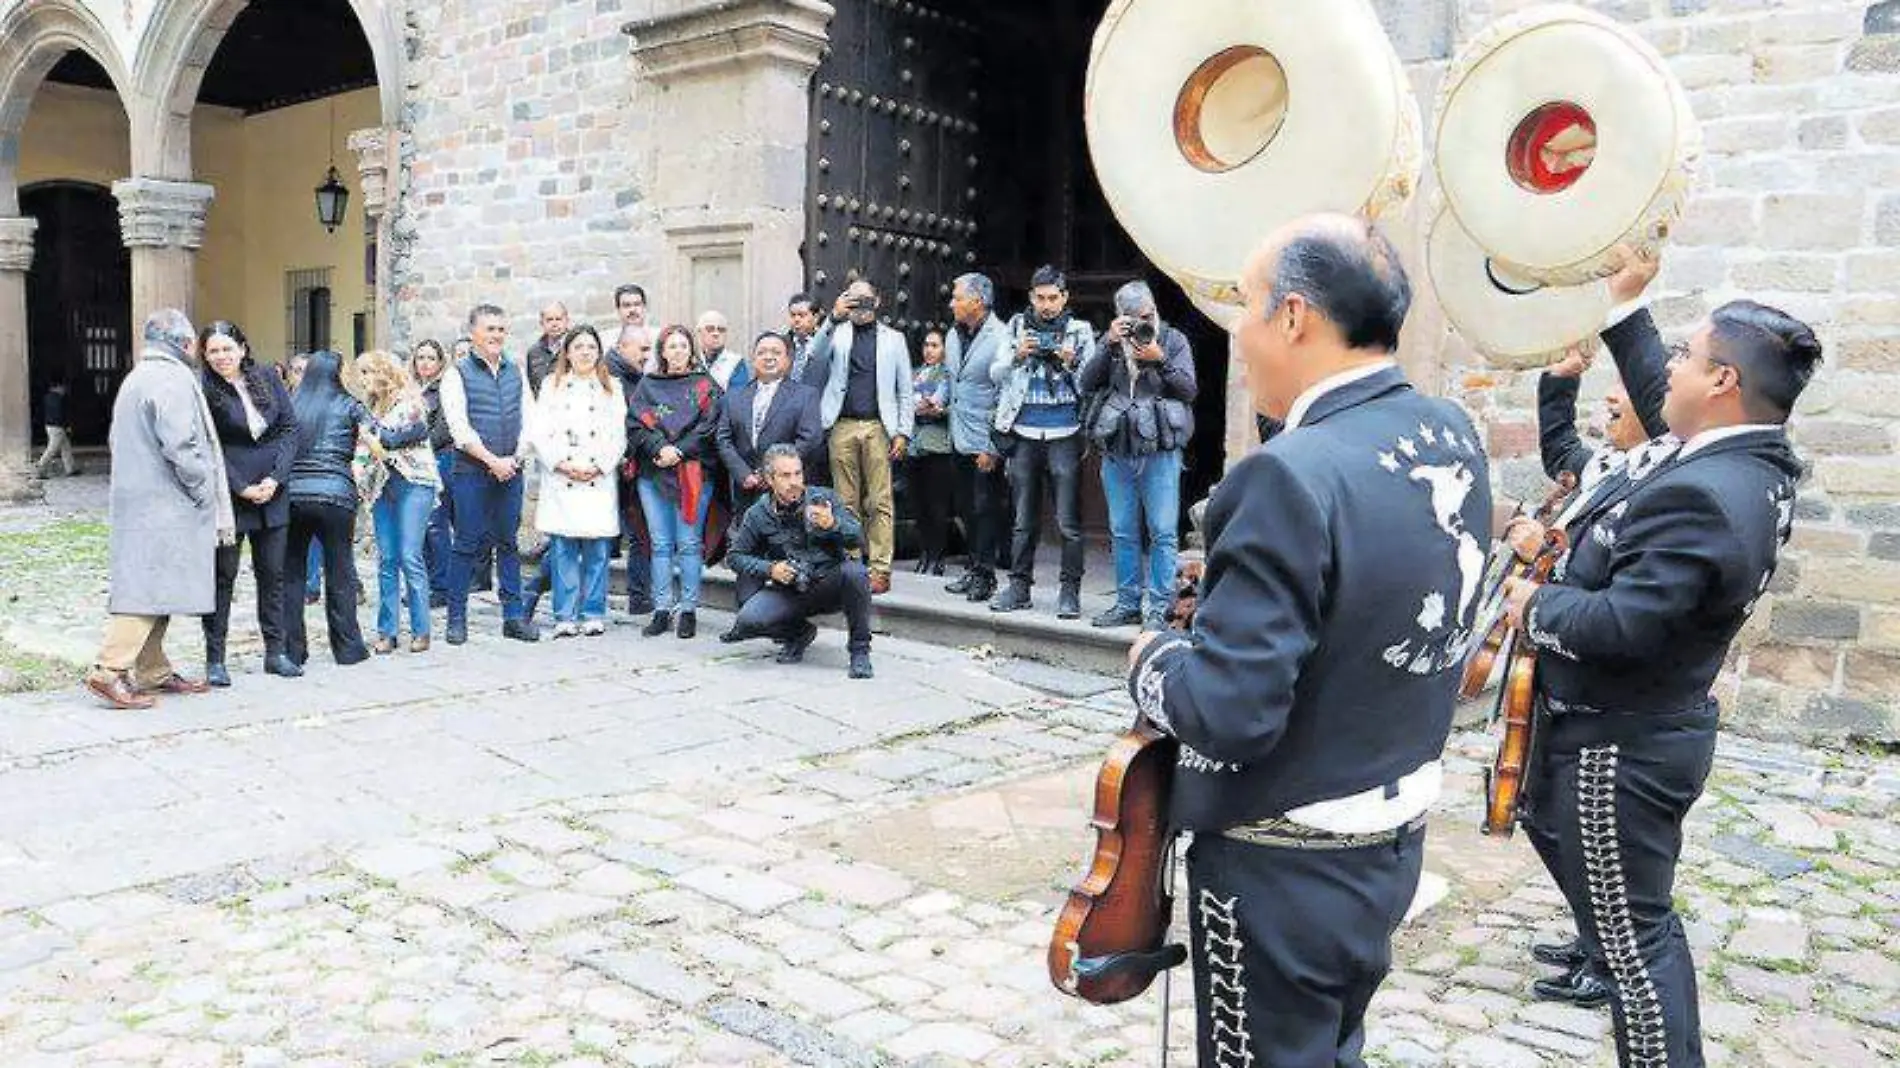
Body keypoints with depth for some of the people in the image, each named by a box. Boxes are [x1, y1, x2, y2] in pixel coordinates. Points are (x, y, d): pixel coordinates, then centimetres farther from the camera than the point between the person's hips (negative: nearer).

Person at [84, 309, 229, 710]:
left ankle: (153, 671, 17)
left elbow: (117, 441, 26)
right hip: (165, 506, -10)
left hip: (136, 503, 10)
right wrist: (205, 492, -10)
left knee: (151, 589, 12)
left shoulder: (134, 379, 21)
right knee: (150, 587, -10)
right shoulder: (173, 380, -12)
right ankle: (109, 670, -12)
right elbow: (181, 447, -21)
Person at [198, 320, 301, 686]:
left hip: (272, 493, 4)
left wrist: (275, 478, -7)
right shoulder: (204, 391, -8)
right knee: (223, 575, 2)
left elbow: (290, 428, 4)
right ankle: (215, 659, 8)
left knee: (272, 573, 10)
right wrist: (243, 488, -13)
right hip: (228, 495, -4)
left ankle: (275, 652, 19)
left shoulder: (268, 378, 4)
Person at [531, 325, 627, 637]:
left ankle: (593, 614, 7)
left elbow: (618, 436, 7)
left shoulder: (612, 388, 13)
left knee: (597, 550, -1)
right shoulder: (552, 386, 12)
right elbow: (540, 433, 4)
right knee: (563, 551, -3)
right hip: (560, 480, 0)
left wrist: (597, 467, -6)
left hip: (599, 480, 0)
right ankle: (565, 617, 3)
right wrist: (562, 464, -8)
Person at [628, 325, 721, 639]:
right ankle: (662, 610, 9)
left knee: (688, 544, -3)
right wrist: (660, 448, -12)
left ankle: (688, 610, 3)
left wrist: (679, 451, -13)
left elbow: (709, 426, -3)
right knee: (660, 545, 4)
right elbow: (635, 423, 4)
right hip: (653, 472, 2)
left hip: (692, 472, -2)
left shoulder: (705, 386, 8)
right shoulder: (648, 385, 15)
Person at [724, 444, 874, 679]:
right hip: (789, 593, 1)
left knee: (854, 571, -34)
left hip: (829, 586, -1)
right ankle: (799, 633, 9)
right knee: (748, 620, -25)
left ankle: (859, 650, -14)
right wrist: (769, 569, -13)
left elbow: (857, 538, -12)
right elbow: (737, 556, 5)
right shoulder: (758, 514, -2)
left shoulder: (823, 498, -5)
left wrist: (832, 525, -34)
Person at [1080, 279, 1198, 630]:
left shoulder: (1174, 340, 5)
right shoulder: (1111, 342, 10)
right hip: (1117, 453, 3)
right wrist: (1110, 345, -11)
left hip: (1160, 453, -3)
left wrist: (1160, 360, -16)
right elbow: (1086, 384, -1)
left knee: (1163, 534, -4)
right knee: (1122, 533, 9)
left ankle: (1158, 609, 1)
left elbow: (1190, 390, -4)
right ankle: (1127, 604, 19)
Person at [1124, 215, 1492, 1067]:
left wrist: (1153, 661, -10)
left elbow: (1229, 713, -29)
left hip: (1286, 868, -8)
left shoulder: (1294, 476, -28)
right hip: (1394, 837, 8)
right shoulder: (1453, 437, 0)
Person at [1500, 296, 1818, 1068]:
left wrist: (1535, 604, -14)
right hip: (1653, 730, 10)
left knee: (1629, 943, 3)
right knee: (1645, 923, 26)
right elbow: (1662, 399, 19)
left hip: (1618, 746, -10)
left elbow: (1618, 628, -31)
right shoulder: (1751, 465, 1)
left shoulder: (1700, 496, -30)